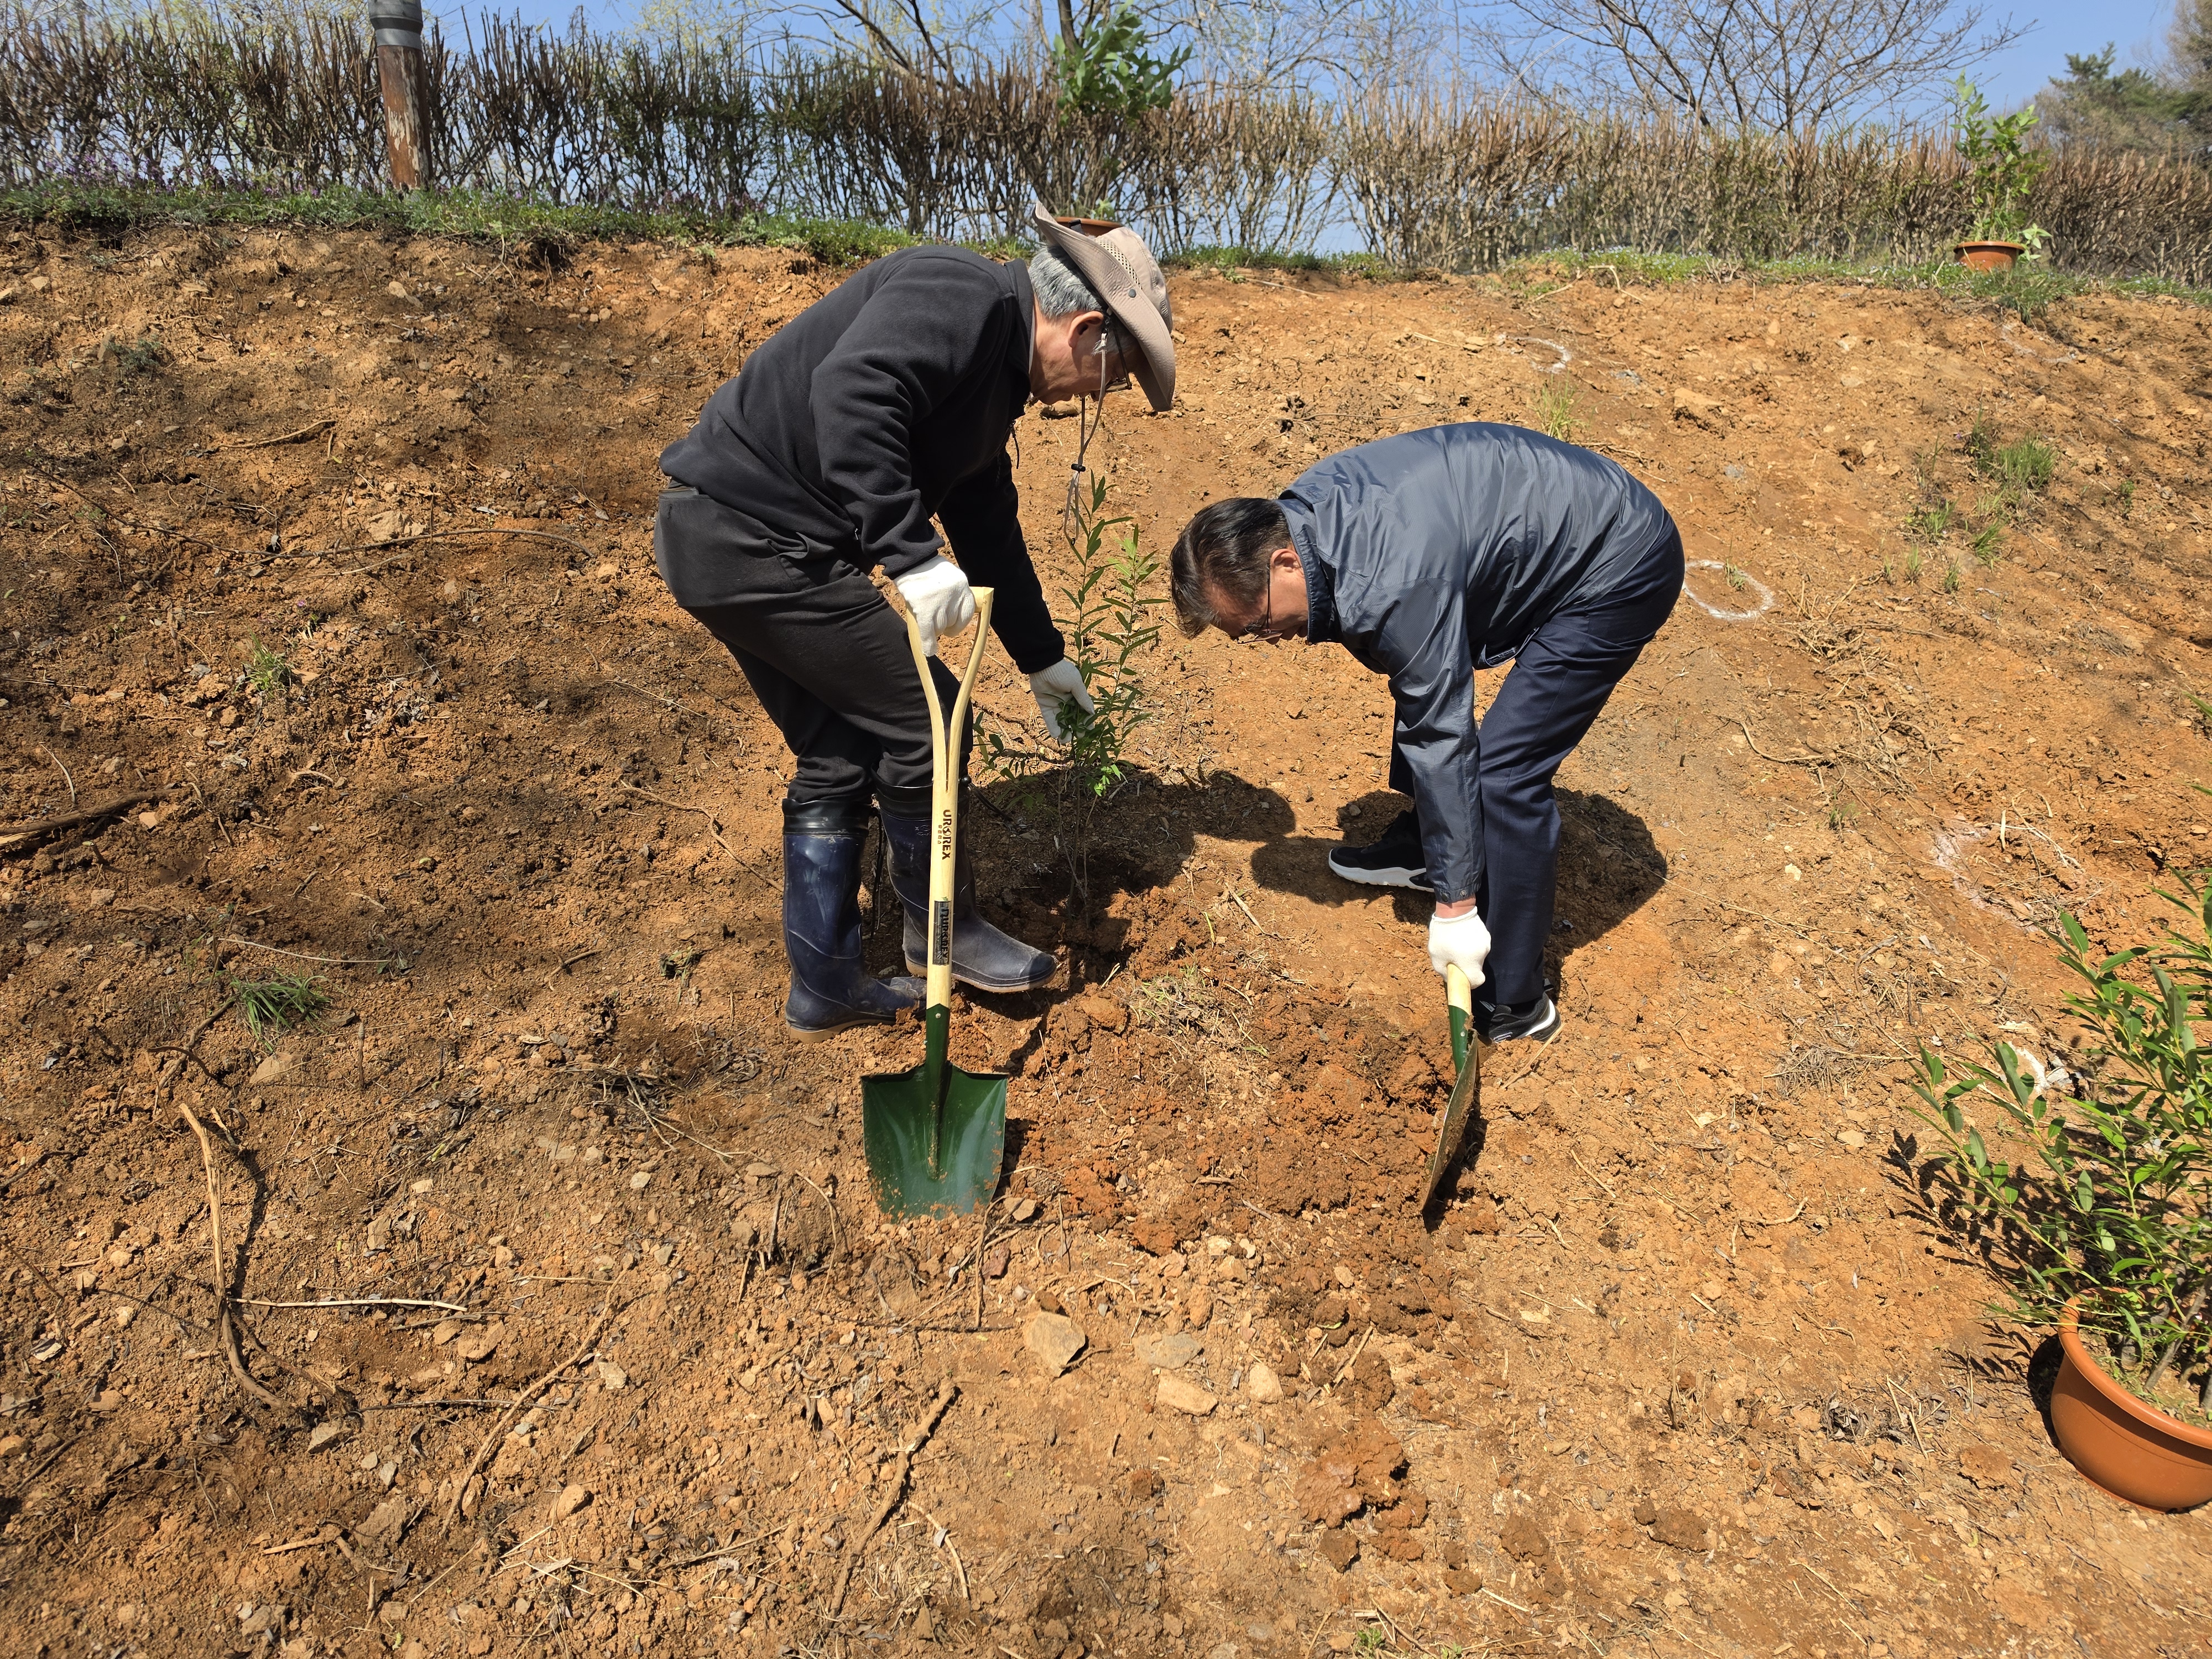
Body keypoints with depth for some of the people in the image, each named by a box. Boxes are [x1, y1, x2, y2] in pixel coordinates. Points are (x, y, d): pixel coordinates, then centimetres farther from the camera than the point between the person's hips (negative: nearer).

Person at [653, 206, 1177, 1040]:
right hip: (750, 530, -11)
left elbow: (989, 529, 26)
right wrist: (913, 558, -31)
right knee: (923, 720, -3)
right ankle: (944, 932, 17)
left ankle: (824, 989, 25)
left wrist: (1042, 657, 31)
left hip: (727, 544, 11)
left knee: (838, 759, 15)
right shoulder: (965, 294, -13)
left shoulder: (994, 377, 18)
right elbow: (849, 394, -30)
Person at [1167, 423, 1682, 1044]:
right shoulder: (1305, 506, -7)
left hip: (1623, 568, -10)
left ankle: (1512, 1003, -3)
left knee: (1504, 773, -14)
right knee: (1420, 686, 20)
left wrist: (1454, 904, -19)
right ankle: (1420, 846, 41)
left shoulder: (1391, 589, -34)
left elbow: (1441, 740, -27)